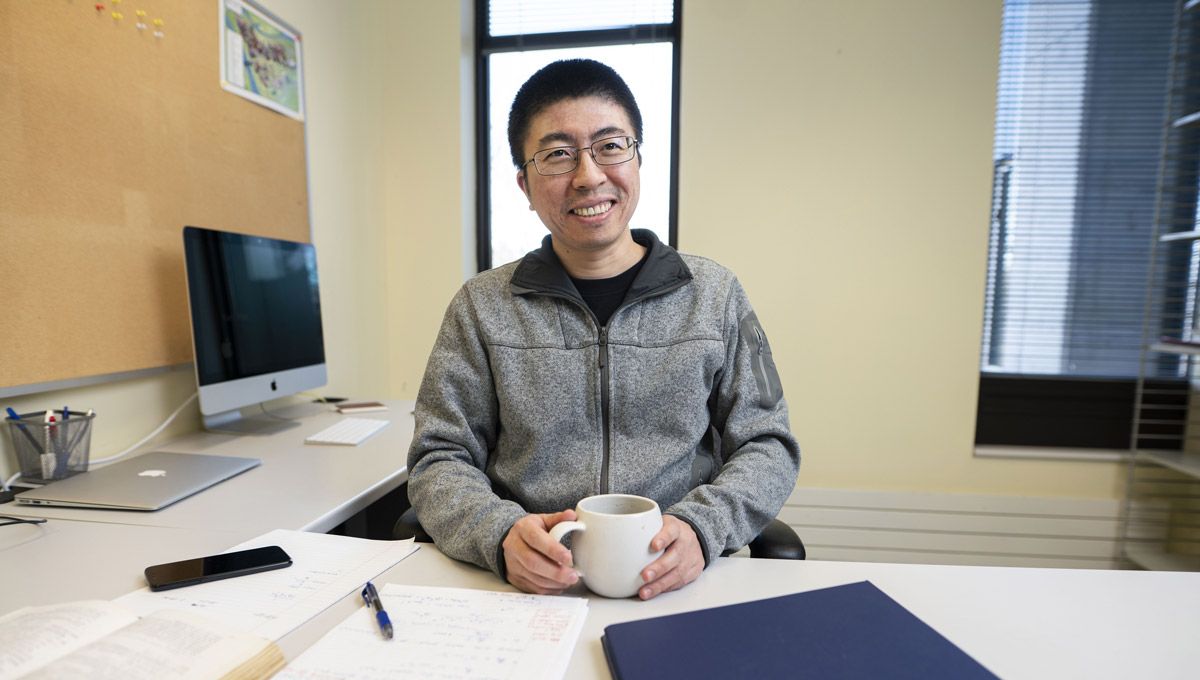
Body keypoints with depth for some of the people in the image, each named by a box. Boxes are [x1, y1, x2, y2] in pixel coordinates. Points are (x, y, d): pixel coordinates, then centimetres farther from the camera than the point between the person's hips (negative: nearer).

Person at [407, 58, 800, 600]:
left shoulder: (714, 294, 5)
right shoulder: (482, 307, 3)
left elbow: (767, 445, 6)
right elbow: (439, 460, 2)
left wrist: (700, 527, -12)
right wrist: (500, 533, -18)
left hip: (677, 589, 1)